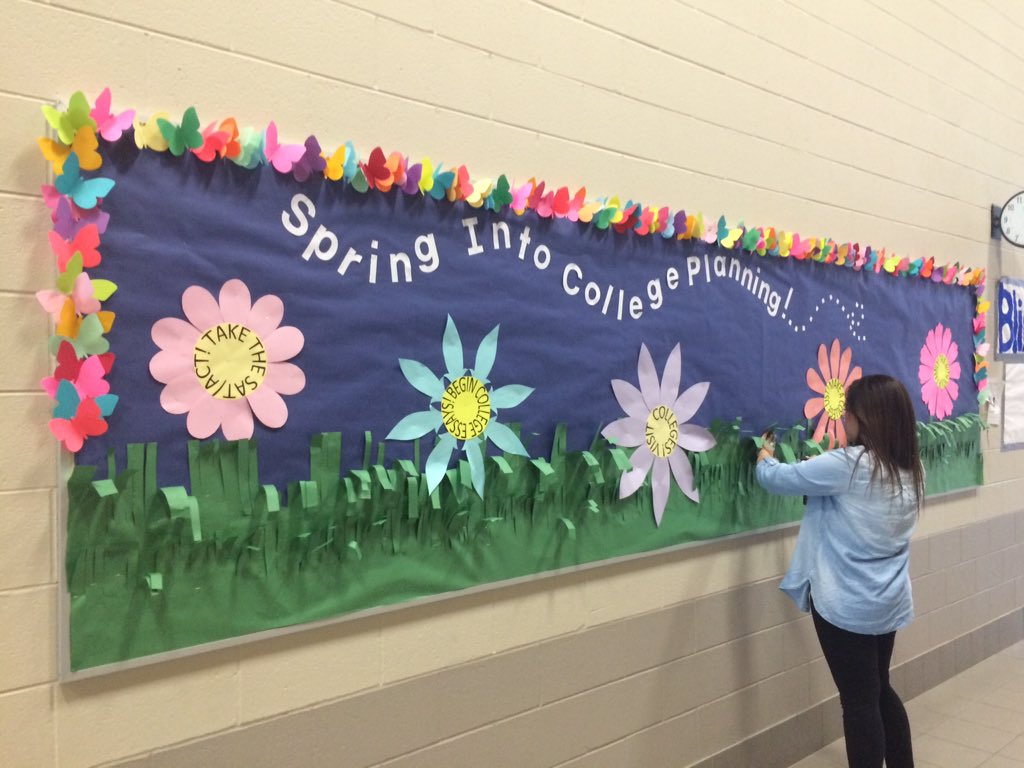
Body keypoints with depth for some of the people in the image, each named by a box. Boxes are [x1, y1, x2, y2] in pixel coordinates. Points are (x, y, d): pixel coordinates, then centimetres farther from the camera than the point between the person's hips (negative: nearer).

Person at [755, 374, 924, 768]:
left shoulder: (847, 466, -20)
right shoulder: (909, 470, 2)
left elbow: (773, 478, -12)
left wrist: (764, 453, 8)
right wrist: (821, 465, 15)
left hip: (846, 606, -8)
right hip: (888, 603, 8)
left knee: (859, 701, 4)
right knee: (880, 691, 23)